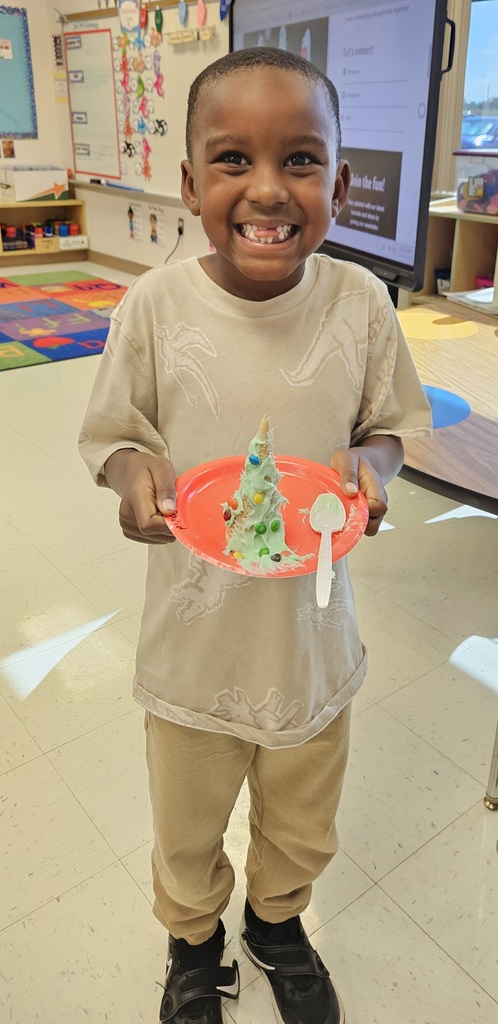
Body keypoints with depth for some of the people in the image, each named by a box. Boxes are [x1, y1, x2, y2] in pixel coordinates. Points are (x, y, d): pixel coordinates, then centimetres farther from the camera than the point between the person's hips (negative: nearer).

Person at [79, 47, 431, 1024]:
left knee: (302, 822, 26)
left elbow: (389, 422, 1)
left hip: (311, 621, 2)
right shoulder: (154, 304, -15)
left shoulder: (360, 301, -11)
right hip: (194, 625, -1)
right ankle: (193, 942, 59)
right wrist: (139, 477, -25)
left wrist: (367, 462, -21)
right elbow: (115, 434, -3)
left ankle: (278, 923, 61)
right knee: (186, 826, 24)